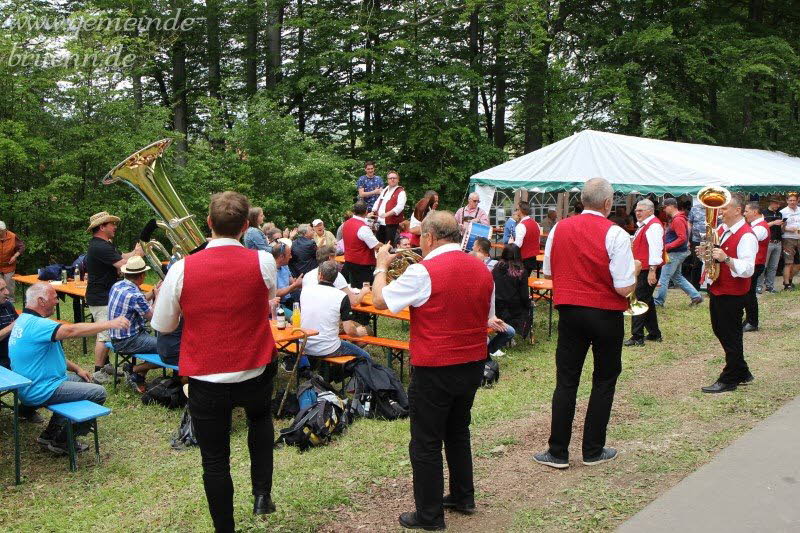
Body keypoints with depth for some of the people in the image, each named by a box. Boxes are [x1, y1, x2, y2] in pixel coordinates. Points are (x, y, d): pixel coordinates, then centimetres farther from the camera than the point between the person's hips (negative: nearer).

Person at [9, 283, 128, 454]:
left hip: (30, 386, 11)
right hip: (40, 391, -11)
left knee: (82, 380, 25)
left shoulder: (24, 320, 12)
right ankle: (62, 442, 3)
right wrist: (111, 324, -36)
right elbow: (72, 330, -37)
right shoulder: (36, 325, -24)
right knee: (98, 393, -9)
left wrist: (77, 369, 13)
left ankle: (50, 433, 24)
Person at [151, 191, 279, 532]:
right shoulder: (263, 262, -11)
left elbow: (162, 326, 1)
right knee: (260, 418, 33)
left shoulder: (183, 268, -12)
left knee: (215, 461, 13)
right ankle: (262, 493, 25)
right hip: (255, 374, 2)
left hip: (205, 380, -1)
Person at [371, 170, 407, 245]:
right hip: (381, 222, 7)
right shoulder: (385, 190, 19)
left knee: (389, 244, -7)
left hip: (391, 223, -7)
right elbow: (378, 202, 23)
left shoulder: (401, 192, -6)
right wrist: (373, 212, 5)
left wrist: (387, 214, -30)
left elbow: (400, 206, -20)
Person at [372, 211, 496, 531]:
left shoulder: (423, 272, -18)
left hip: (434, 370, -7)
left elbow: (380, 300, -9)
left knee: (426, 444, 6)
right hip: (473, 365, 7)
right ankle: (463, 497, 36)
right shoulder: (482, 270, 3)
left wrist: (381, 266, 7)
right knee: (458, 432, 24)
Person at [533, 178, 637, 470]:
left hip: (569, 311, 3)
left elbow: (548, 272, 10)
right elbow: (625, 288, -18)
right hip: (606, 315, -3)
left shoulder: (559, 229, -1)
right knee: (604, 380, 12)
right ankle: (593, 451, 19)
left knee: (566, 381, 9)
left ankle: (557, 452, 13)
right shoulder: (615, 234, -15)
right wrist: (634, 270, 2)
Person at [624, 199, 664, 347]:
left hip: (648, 270, -11)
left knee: (640, 301, -10)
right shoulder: (644, 225, 18)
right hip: (642, 269, 11)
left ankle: (637, 337, -8)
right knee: (647, 301, 17)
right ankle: (654, 333, 27)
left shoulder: (654, 226, -15)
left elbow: (655, 249, -23)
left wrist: (652, 270, -27)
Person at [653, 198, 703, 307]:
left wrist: (667, 247, -22)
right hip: (676, 253, 11)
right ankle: (695, 296, 20)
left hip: (675, 253, -11)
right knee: (677, 277, 18)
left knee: (664, 277, -4)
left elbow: (682, 238, -24)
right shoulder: (675, 219, 14)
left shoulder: (678, 220, -18)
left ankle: (658, 301, 3)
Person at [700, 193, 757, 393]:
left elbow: (747, 270, -25)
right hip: (717, 290, 9)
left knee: (731, 337, 2)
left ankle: (729, 380, 16)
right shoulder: (721, 229, 8)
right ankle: (742, 373, 33)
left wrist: (726, 258, -37)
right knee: (720, 331, 18)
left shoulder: (746, 236, -18)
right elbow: (712, 254, 20)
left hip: (732, 295, -9)